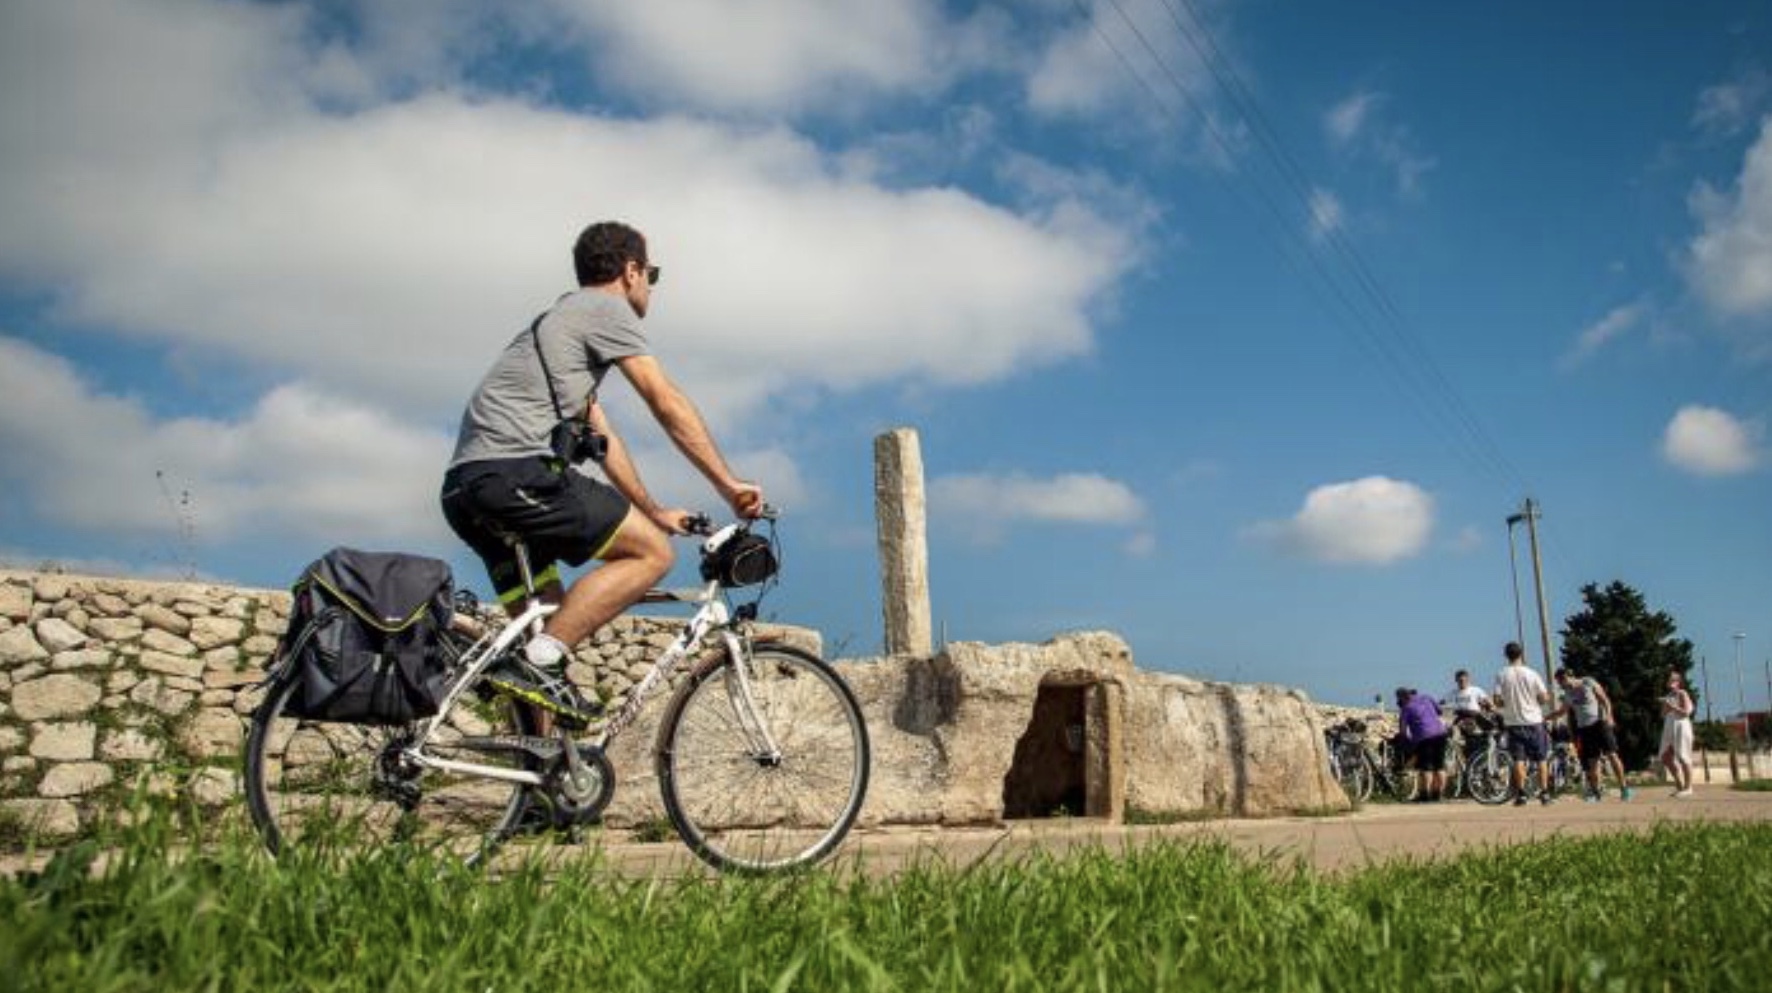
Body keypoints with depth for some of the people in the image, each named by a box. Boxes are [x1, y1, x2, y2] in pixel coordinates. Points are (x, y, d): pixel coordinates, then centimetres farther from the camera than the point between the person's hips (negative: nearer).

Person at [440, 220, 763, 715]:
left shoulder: (562, 319, 31)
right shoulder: (605, 308, 3)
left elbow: (603, 440, 31)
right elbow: (669, 405, -4)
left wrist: (654, 511, 31)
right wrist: (730, 484, -1)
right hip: (516, 471, -10)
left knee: (547, 618, 13)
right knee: (652, 553, -7)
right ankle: (540, 656, -17)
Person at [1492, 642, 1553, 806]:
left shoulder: (1501, 675, -4)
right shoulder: (1532, 674, -6)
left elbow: (1497, 699, -7)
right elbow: (1544, 698, -6)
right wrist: (1548, 697, 17)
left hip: (1513, 722, 0)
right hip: (1533, 721, 0)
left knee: (1519, 760, 2)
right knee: (1541, 759, 10)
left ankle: (1521, 794, -2)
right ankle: (1544, 793, 10)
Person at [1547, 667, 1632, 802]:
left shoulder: (1589, 683, 0)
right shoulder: (1568, 694, 13)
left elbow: (1604, 700, -1)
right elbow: (1560, 711, 24)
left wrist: (1608, 715, -16)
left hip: (1599, 723, -5)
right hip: (1584, 728, 5)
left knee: (1611, 755, -11)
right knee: (1591, 761, 2)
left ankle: (1623, 786, -7)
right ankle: (1596, 790, 10)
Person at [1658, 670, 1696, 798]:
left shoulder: (1682, 694, -3)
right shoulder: (1667, 697, 18)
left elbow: (1686, 712, -12)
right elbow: (1663, 715, 19)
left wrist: (1672, 707, -17)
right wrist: (1665, 707, 0)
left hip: (1681, 726, -8)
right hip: (1669, 727, 8)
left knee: (1682, 757, -6)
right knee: (1665, 758, 4)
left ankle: (1688, 787, 1)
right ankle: (1679, 785, 14)